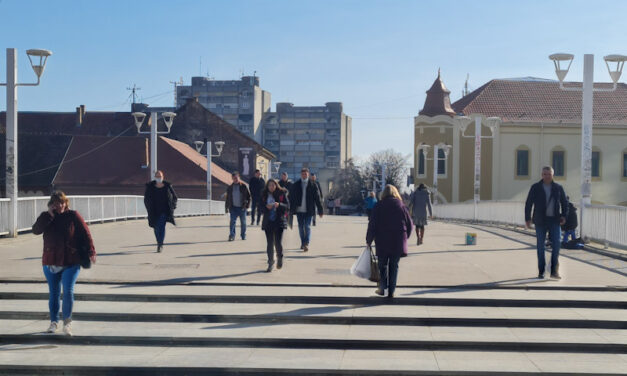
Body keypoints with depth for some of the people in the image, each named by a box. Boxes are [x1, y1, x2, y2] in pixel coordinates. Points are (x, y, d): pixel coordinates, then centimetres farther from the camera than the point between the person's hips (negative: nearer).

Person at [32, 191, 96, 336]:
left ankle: (67, 321, 4)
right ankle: (54, 321, 26)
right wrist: (49, 215, -17)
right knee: (53, 293, 11)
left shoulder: (73, 216, -1)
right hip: (50, 262, 3)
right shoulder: (46, 217, 4)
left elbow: (85, 233, -2)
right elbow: (36, 230, -13)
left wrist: (91, 252, -8)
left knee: (68, 291, -11)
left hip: (71, 262, -2)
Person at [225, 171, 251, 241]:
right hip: (233, 207, 2)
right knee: (232, 222, -6)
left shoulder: (243, 186, -3)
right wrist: (227, 207, 9)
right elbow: (227, 198, 14)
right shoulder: (230, 187, 6)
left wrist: (247, 205, -7)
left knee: (243, 222, 7)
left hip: (242, 208, -2)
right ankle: (232, 235, -4)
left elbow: (248, 196, -1)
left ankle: (243, 235, 18)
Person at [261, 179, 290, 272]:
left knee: (278, 242, -7)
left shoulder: (282, 194, 0)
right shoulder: (264, 195, 7)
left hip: (279, 221, -2)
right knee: (270, 243, 4)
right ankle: (270, 263, 15)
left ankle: (280, 258, 21)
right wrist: (266, 207, -14)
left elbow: (287, 206, -2)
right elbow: (261, 207, 7)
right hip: (268, 222, 2)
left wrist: (279, 205, -19)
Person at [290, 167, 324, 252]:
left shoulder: (312, 185, -2)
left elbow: (317, 198, 0)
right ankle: (303, 243, 25)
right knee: (301, 227, 11)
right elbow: (291, 197, 6)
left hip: (309, 210, -3)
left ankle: (306, 243, -10)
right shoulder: (296, 185, 4)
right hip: (299, 210, 3)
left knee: (307, 227, -8)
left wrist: (320, 210, -1)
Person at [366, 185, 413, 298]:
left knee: (382, 265, 13)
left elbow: (372, 225, -5)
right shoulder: (402, 206, 2)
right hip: (398, 242, 1)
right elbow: (410, 224, 6)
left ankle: (382, 288, 7)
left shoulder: (379, 206, -3)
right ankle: (391, 292, 8)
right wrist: (404, 237, 20)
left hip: (382, 242, -1)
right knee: (394, 266, 8)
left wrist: (369, 240, 3)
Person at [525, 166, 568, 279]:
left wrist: (564, 216, -2)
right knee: (540, 246, 4)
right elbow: (528, 203, 3)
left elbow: (564, 203, 11)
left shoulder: (558, 188, 6)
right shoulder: (535, 188, 1)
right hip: (540, 221, -1)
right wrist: (527, 218, -1)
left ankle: (554, 271, 3)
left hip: (554, 220, 1)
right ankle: (541, 271, 12)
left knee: (556, 245, -5)